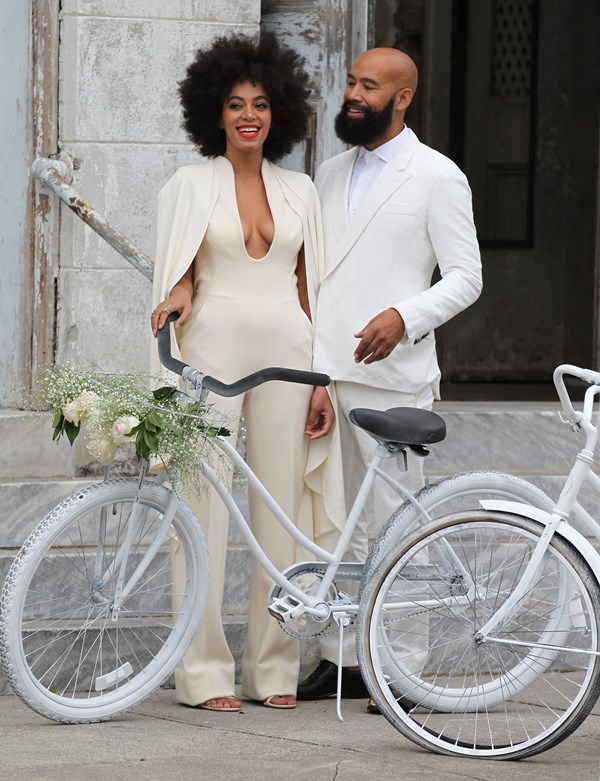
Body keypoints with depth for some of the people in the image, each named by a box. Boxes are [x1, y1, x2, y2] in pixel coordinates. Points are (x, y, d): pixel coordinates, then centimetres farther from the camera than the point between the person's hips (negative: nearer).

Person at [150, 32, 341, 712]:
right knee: (205, 506, -6)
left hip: (284, 350, 3)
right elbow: (180, 272, 4)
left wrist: (321, 383, 8)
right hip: (215, 346, -3)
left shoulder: (299, 191, 12)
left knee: (281, 506, 2)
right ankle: (205, 672, -3)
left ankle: (274, 668, 9)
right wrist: (176, 297, -21)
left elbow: (309, 290, 13)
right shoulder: (190, 185, 5)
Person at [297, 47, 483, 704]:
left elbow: (465, 277, -4)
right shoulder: (331, 175, 18)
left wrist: (404, 316, -19)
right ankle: (342, 659, 13)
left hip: (390, 377, -6)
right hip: (323, 374, 6)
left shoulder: (437, 177, -1)